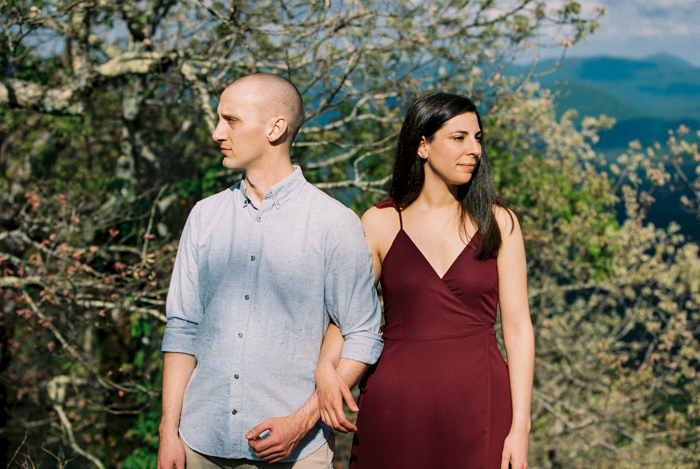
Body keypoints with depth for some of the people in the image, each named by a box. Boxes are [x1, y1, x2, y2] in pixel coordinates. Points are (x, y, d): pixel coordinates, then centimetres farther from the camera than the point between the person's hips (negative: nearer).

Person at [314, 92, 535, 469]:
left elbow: (517, 327, 1)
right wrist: (325, 367, -16)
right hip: (395, 405, 0)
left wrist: (520, 427, -5)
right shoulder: (380, 223, 3)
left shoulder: (497, 223, 3)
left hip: (479, 401, 0)